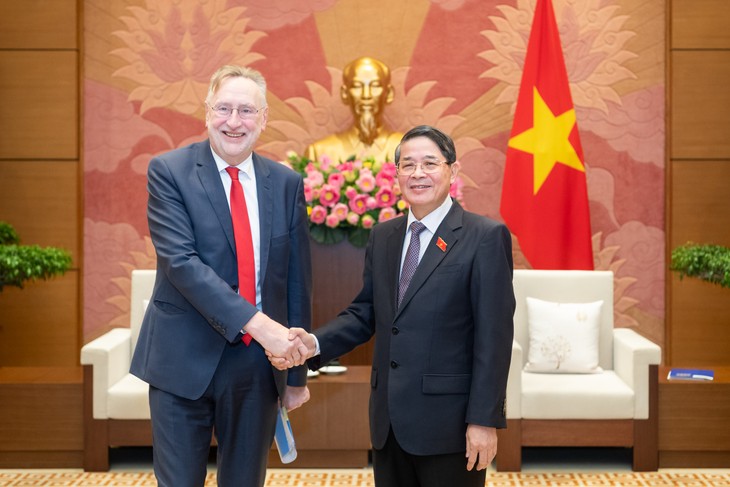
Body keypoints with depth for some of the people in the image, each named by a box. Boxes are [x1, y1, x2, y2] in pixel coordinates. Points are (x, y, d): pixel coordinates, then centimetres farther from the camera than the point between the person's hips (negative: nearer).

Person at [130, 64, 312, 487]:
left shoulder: (287, 184, 5)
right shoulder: (169, 172, -5)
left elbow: (298, 279, 8)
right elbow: (180, 261, -18)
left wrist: (297, 374, 10)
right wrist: (257, 323, -26)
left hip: (260, 363, 3)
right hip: (185, 359, -3)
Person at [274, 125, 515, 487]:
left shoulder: (485, 237, -7)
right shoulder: (382, 237, 12)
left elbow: (494, 337, -11)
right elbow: (365, 312, 12)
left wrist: (484, 420, -14)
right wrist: (315, 343, -6)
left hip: (448, 421, -5)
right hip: (389, 421, 6)